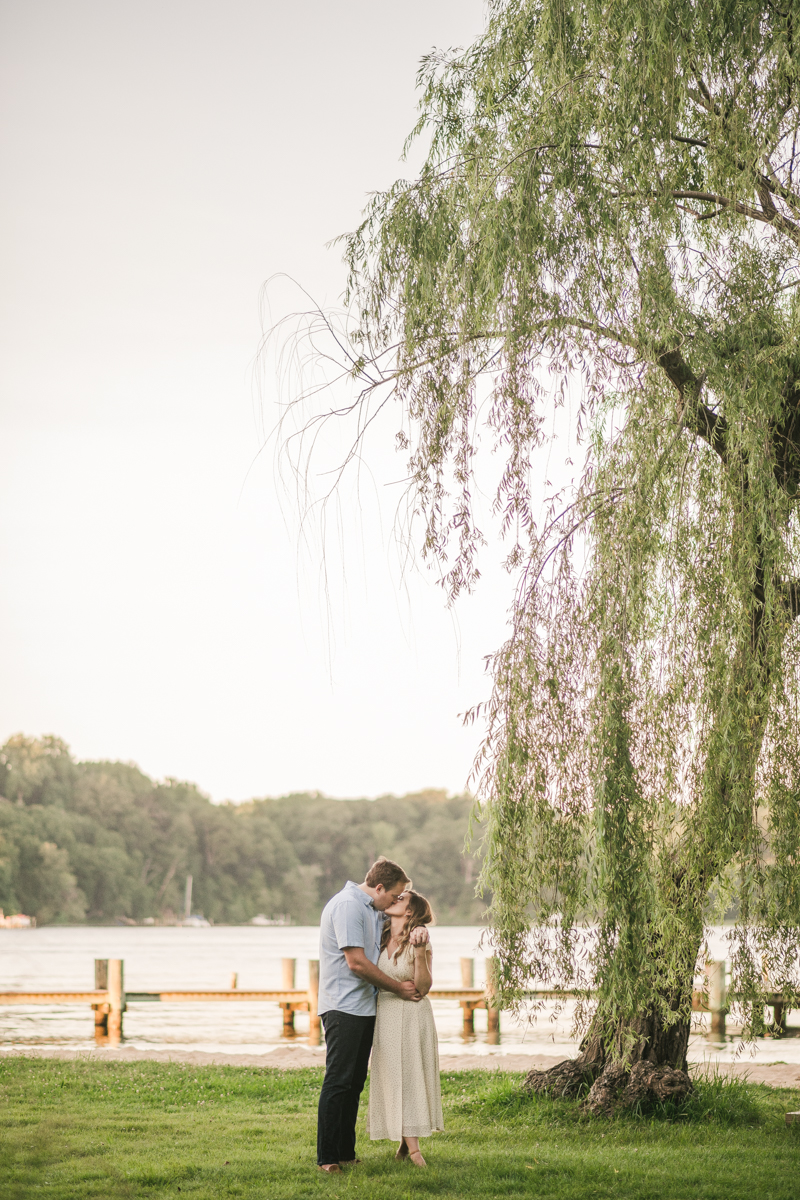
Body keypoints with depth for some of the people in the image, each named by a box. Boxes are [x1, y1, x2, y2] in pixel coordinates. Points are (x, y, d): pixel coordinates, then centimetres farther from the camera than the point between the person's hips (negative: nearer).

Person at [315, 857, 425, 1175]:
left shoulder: (372, 910, 17)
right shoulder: (347, 905, -14)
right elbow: (356, 962, -17)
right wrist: (398, 987, -7)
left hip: (364, 1006, 10)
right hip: (343, 1008, -10)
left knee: (354, 1084, 10)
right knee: (338, 1083, -9)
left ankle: (346, 1154, 14)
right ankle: (327, 1158, -6)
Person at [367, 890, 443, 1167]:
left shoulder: (419, 941, -10)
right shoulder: (381, 939, 4)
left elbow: (422, 988, -15)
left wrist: (420, 952, -24)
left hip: (412, 1016, -4)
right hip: (385, 1015, 4)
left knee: (412, 1077, -1)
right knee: (391, 1079, 3)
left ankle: (410, 1144, 8)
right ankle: (408, 1143, 7)